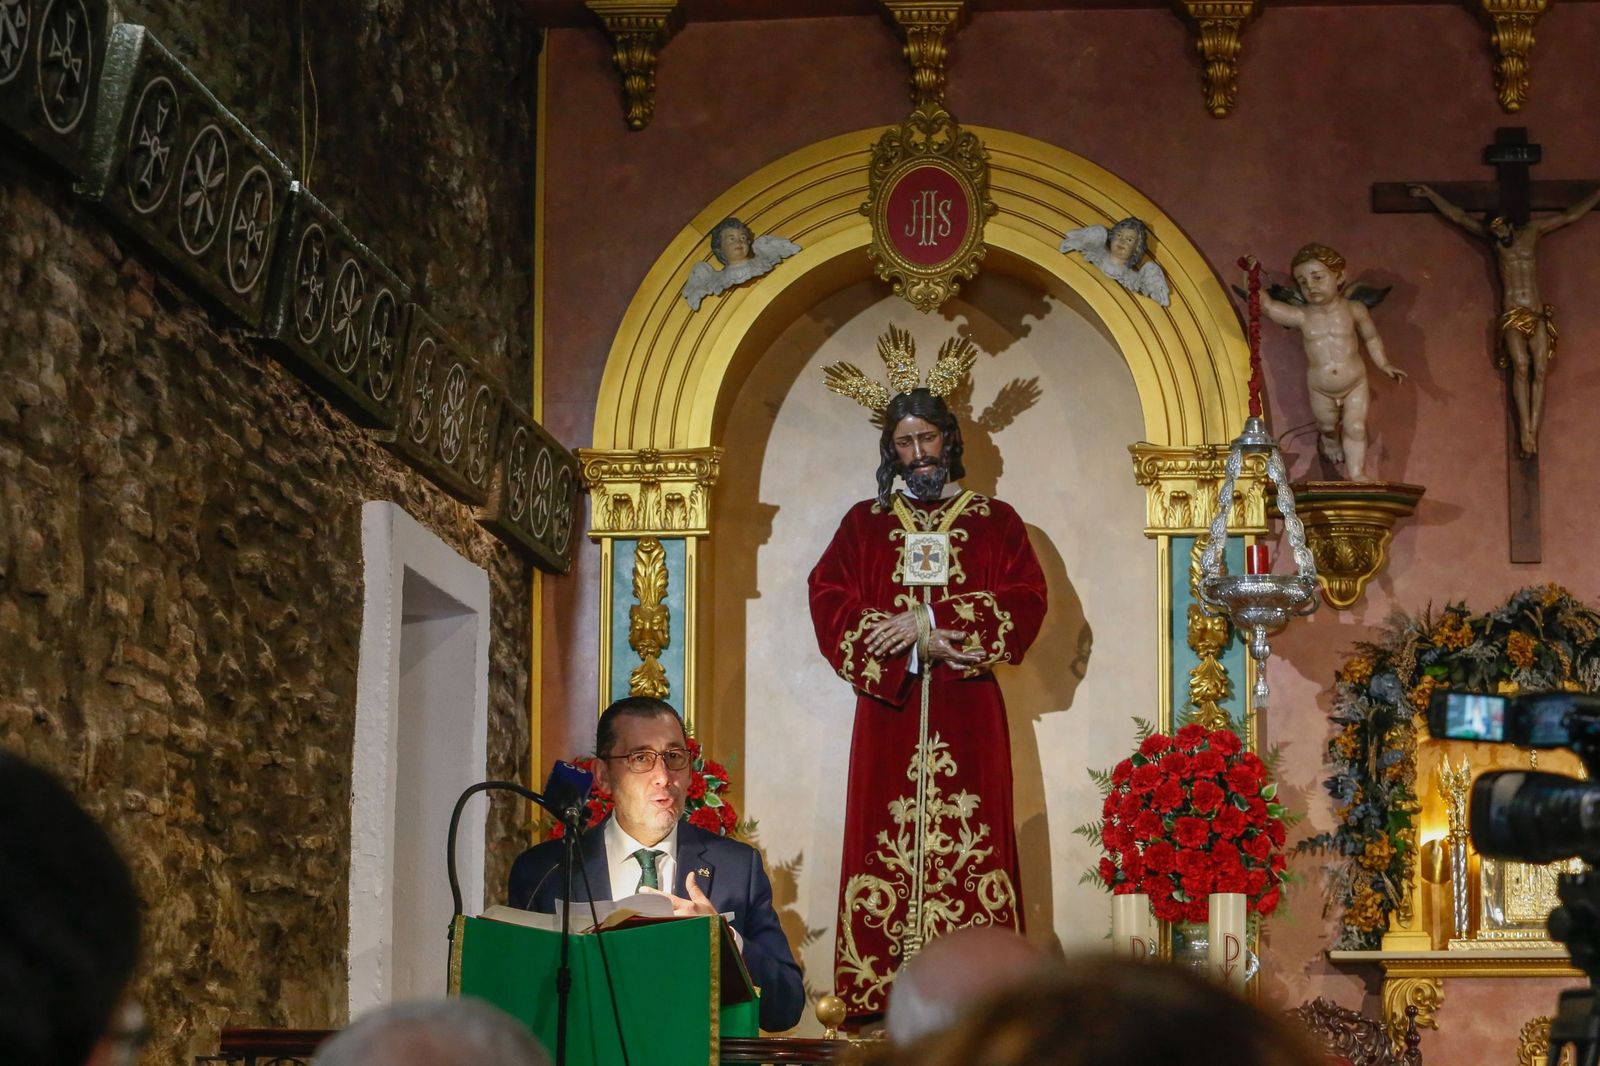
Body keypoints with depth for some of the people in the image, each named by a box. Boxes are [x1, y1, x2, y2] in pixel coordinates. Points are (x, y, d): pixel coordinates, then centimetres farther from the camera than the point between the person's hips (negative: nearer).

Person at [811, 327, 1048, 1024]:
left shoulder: (994, 522, 10)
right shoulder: (864, 524, 13)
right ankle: (879, 993, -6)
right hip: (887, 709, 1)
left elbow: (1025, 603, -3)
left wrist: (928, 619, -13)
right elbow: (830, 604, 0)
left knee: (970, 844, -6)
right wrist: (918, 645, -13)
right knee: (886, 841, -6)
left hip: (967, 712, -1)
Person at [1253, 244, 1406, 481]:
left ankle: (1356, 473, 12)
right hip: (1320, 390, 1)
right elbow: (1266, 304, -16)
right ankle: (1329, 439, 55)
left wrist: (1384, 365, 2)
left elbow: (1371, 338, 5)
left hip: (1355, 384, -1)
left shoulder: (1353, 310, -10)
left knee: (1355, 428, 1)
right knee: (1327, 425, 21)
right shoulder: (1302, 316, -13)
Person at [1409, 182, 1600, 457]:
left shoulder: (1533, 230, 9)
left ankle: (1533, 431, -16)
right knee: (1521, 367, -19)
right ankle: (1525, 429, -25)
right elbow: (1456, 215, 14)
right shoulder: (1492, 237, 8)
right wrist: (1429, 194, 17)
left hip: (1538, 315, 1)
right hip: (1513, 315, -1)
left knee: (1540, 370, -11)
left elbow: (1571, 215, 16)